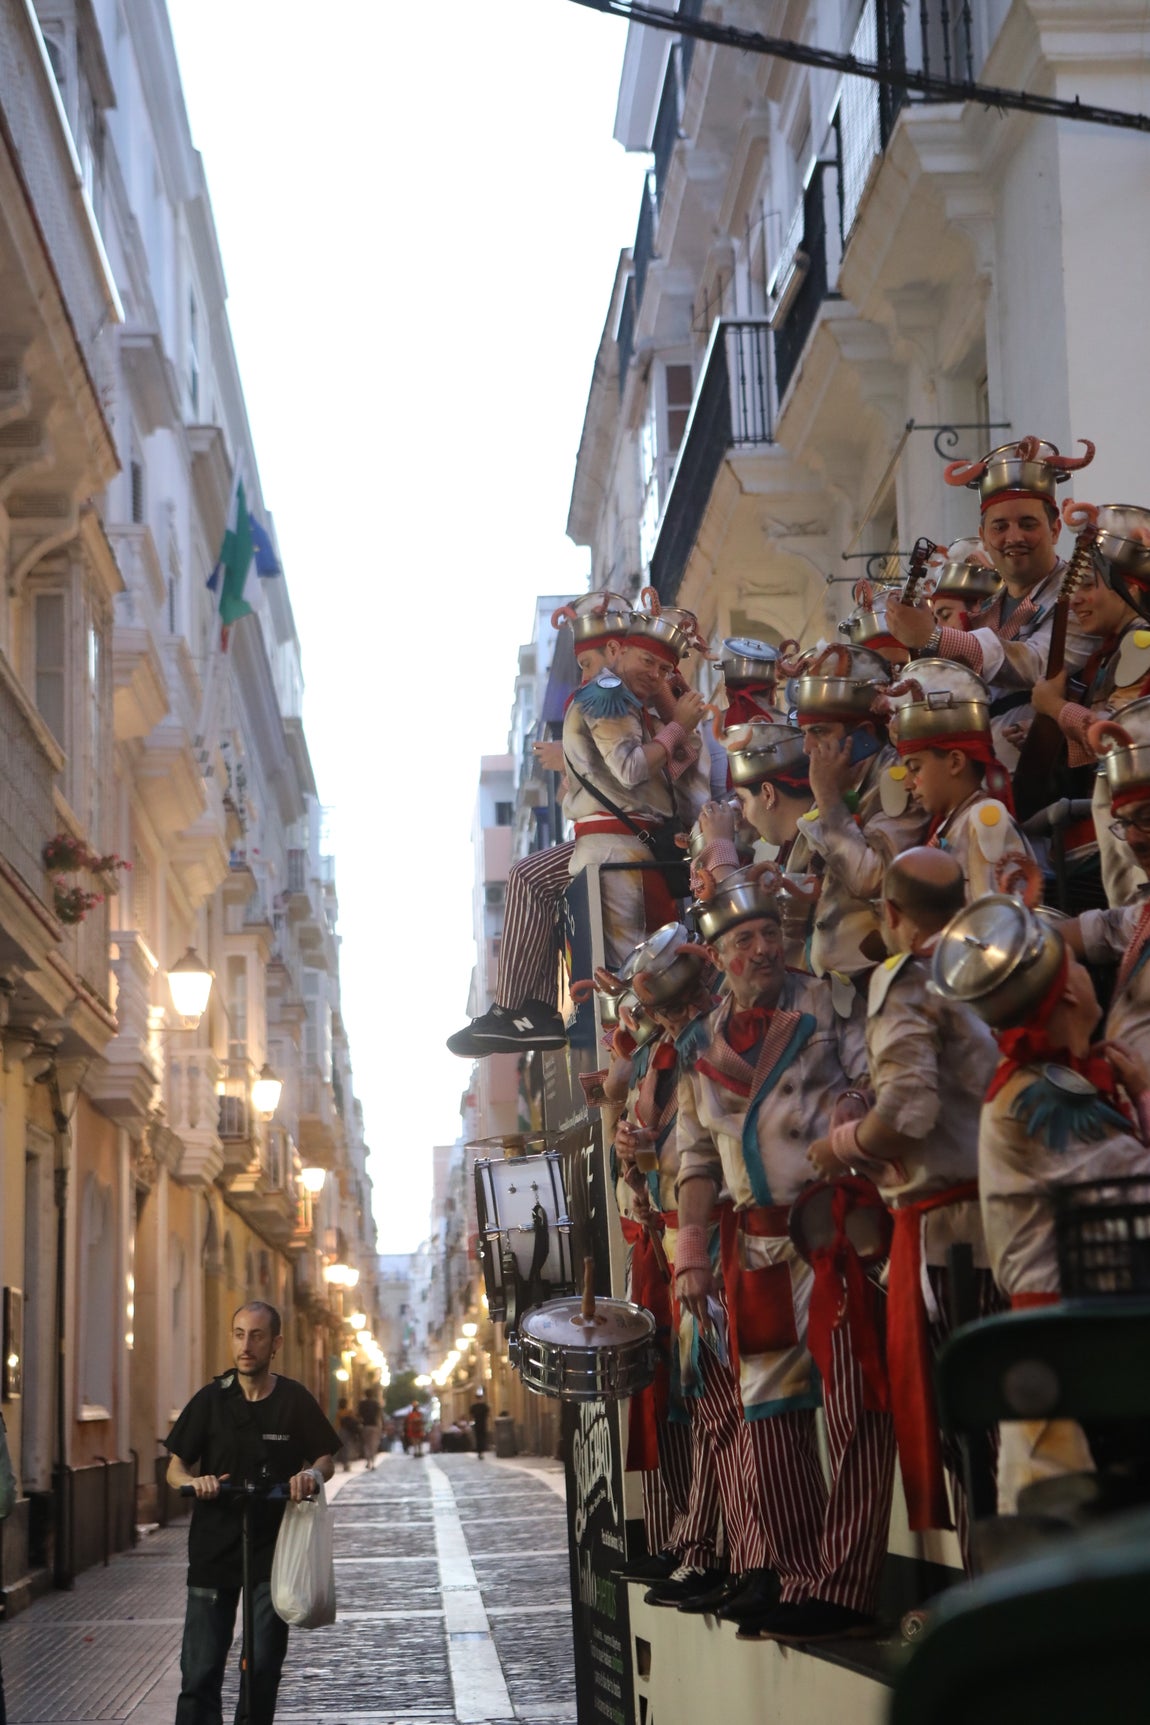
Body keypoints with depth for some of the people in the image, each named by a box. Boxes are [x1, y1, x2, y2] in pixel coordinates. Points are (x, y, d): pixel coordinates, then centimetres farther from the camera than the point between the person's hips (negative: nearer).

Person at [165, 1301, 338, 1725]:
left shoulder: (295, 1400, 1)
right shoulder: (210, 1399, 1)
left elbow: (325, 1459, 11)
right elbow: (175, 1469, 4)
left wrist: (312, 1475, -13)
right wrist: (193, 1481, -18)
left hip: (273, 1552, 0)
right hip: (213, 1549, 0)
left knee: (263, 1670, 3)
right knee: (200, 1673, -5)